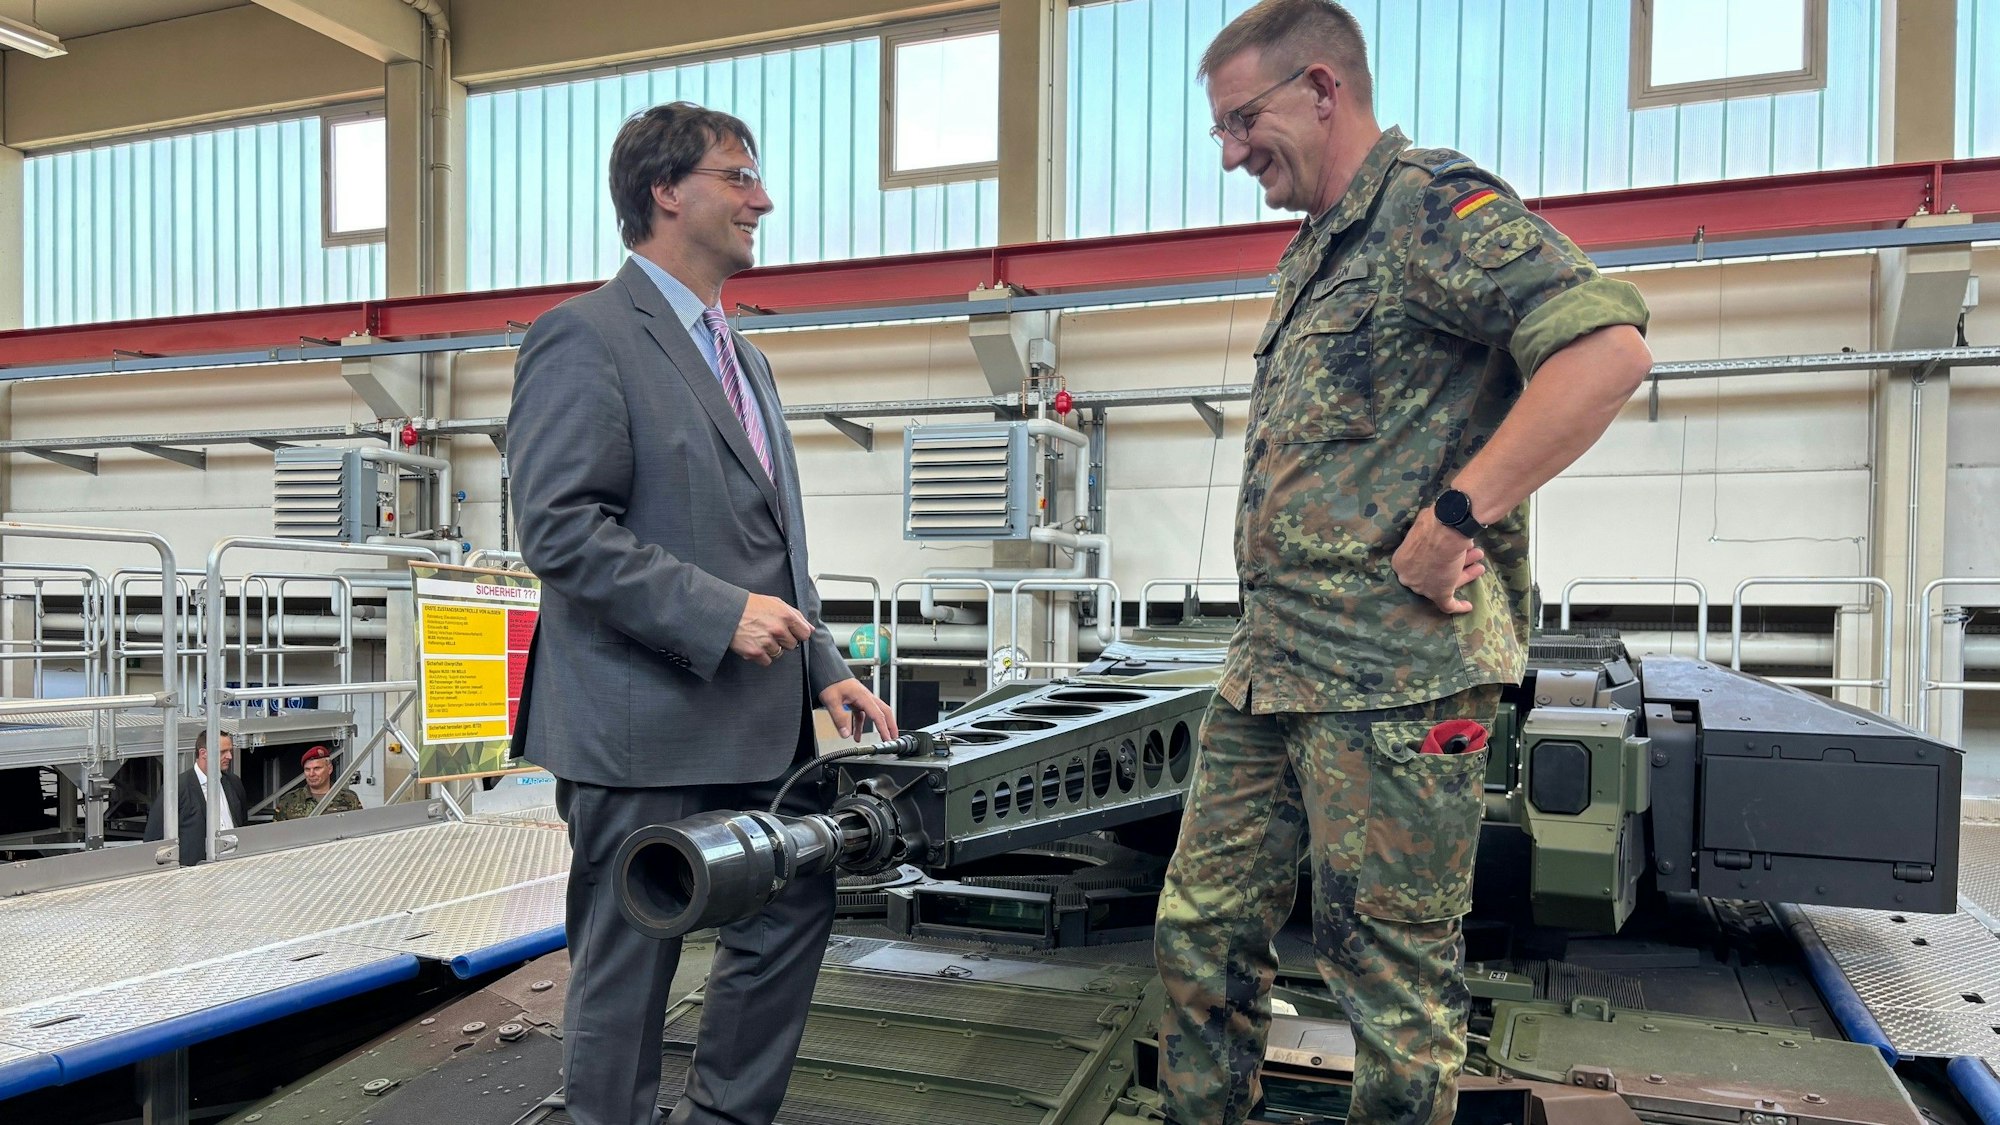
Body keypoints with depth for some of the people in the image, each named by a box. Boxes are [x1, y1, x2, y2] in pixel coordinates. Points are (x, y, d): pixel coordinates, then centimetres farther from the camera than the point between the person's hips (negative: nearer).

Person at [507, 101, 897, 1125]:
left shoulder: (739, 356, 18)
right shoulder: (585, 337, -9)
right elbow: (558, 527, -19)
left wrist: (823, 671, 12)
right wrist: (719, 614, -22)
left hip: (756, 726, 9)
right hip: (644, 729, -9)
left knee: (794, 913, 15)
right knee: (629, 964, 4)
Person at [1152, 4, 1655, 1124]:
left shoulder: (1432, 203, -7)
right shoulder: (1317, 251, 21)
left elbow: (1608, 346, -21)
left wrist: (1457, 514, -21)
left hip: (1393, 667, -9)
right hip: (1270, 663, 10)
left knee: (1394, 971, 4)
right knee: (1204, 931, 15)